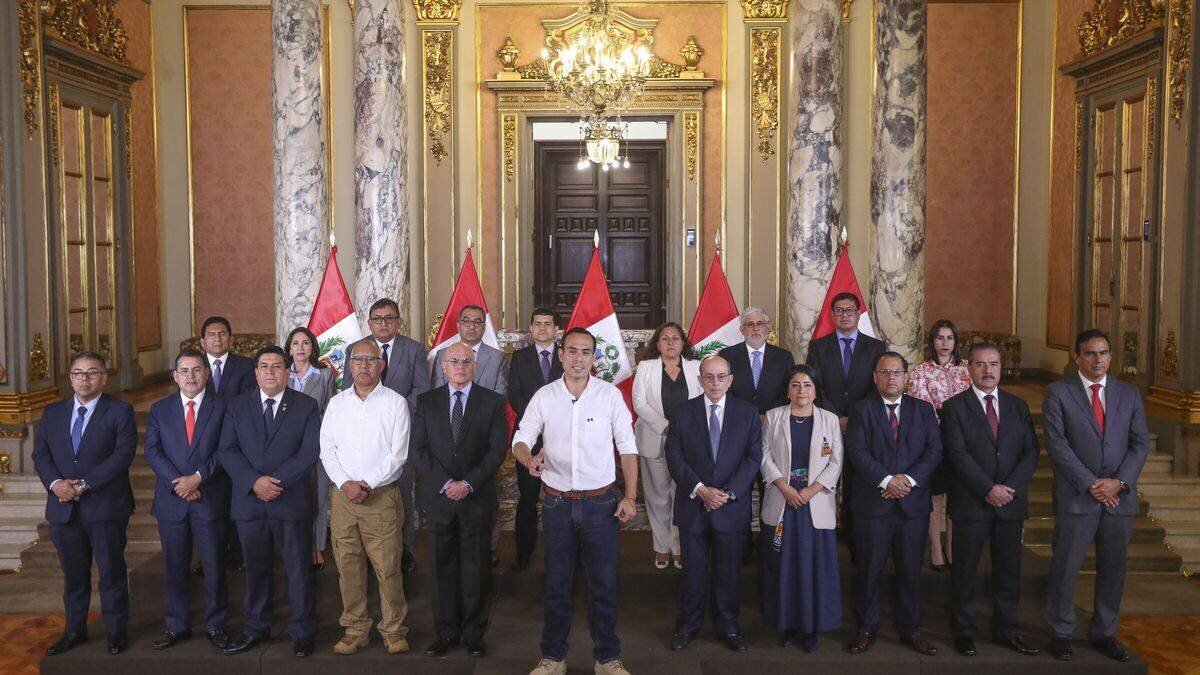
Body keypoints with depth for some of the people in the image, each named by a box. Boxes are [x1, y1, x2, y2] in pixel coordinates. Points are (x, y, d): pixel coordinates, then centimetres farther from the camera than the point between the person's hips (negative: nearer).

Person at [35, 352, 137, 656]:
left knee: (111, 571, 5)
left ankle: (116, 631, 18)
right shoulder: (53, 412, 11)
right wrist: (55, 482, -12)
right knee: (73, 573, 14)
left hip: (106, 506, -4)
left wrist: (85, 484, -18)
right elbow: (40, 453, 7)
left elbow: (123, 454, -12)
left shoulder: (120, 411, -3)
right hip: (64, 508, 4)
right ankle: (74, 630, 28)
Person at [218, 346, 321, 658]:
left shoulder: (306, 406, 1)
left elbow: (310, 451, -8)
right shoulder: (237, 406, 7)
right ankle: (256, 629, 28)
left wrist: (277, 481, -16)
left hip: (291, 501, -2)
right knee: (255, 568, 13)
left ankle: (302, 632, 18)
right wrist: (254, 481, -16)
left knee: (299, 569, 5)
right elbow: (227, 450, -1)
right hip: (249, 501, 2)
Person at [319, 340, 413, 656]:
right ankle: (355, 629, 20)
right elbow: (327, 450, 6)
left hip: (382, 496, -3)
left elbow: (398, 454, -6)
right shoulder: (337, 403, 10)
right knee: (348, 566, 8)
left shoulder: (395, 403, -1)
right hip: (343, 496, 3)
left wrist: (367, 484, -12)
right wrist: (345, 483, -8)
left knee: (387, 567, -4)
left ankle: (393, 629, 10)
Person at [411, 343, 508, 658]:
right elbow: (419, 448, 1)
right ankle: (446, 632, 18)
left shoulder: (493, 402, 2)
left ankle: (474, 633, 17)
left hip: (477, 498, -1)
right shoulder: (426, 402, 6)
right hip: (438, 496, 1)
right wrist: (445, 483, -10)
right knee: (442, 567, 7)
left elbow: (498, 449, -3)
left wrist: (469, 483, -12)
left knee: (476, 569, 5)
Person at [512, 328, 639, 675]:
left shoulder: (611, 394, -4)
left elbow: (627, 447, 0)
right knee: (557, 584, 13)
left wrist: (630, 497, -5)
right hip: (557, 503, 1)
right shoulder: (544, 396, 0)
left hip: (601, 502, -1)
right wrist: (528, 458, -22)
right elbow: (521, 439, 1)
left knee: (604, 584, 7)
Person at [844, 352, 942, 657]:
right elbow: (857, 451, -8)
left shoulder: (923, 409, 10)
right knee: (869, 570, 6)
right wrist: (886, 480, -17)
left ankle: (910, 629, 24)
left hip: (914, 503, 2)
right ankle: (866, 628, 19)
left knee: (910, 570, 9)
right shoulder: (861, 409, 3)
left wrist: (909, 479, -13)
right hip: (872, 502, -2)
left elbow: (934, 450, 0)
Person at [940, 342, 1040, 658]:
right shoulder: (954, 407, -2)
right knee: (965, 571, 5)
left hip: (1012, 501, 4)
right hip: (972, 503, -3)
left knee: (1009, 570, 10)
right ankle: (963, 632, 17)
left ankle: (1005, 631, 23)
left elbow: (1031, 452, 4)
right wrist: (989, 489, -17)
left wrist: (1010, 487, -10)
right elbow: (958, 455, -11)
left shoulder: (1018, 406, 10)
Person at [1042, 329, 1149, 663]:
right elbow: (1056, 443, -9)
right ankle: (1061, 633, 16)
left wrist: (1119, 482, -8)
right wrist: (1090, 484, -14)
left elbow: (1140, 443, 6)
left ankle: (1104, 633, 25)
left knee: (1113, 569, 11)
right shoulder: (1058, 392, -2)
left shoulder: (1129, 393, 9)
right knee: (1066, 567, 2)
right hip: (1076, 497, -3)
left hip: (1119, 496, 4)